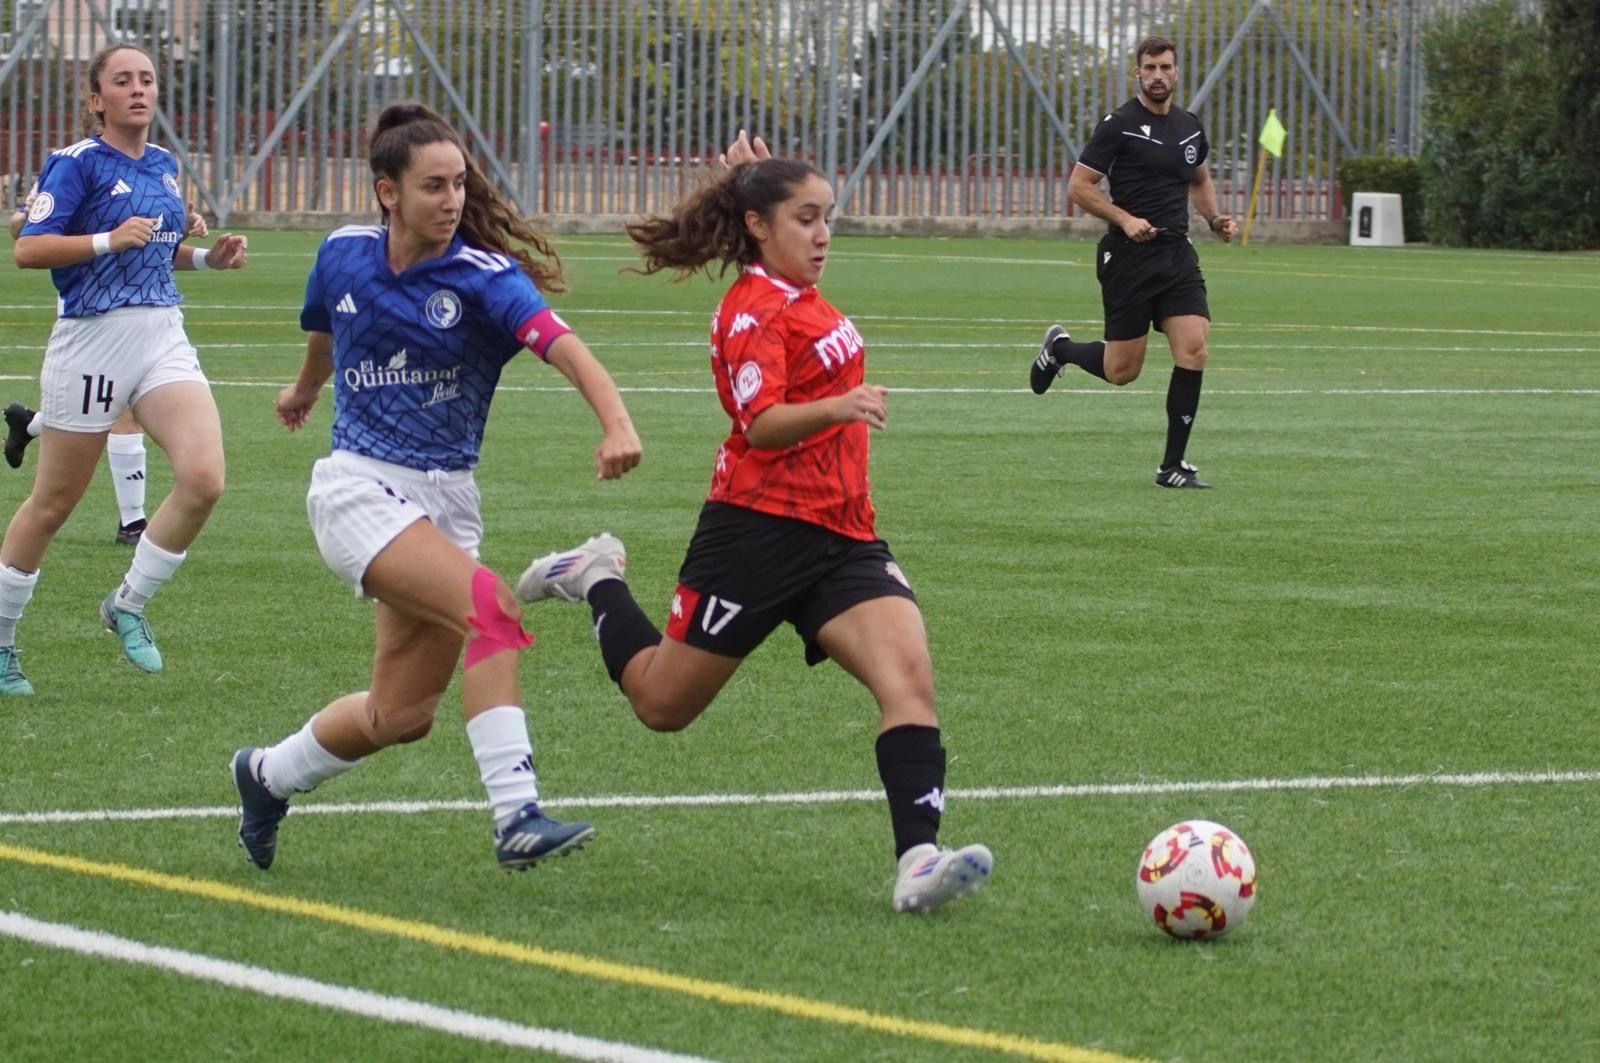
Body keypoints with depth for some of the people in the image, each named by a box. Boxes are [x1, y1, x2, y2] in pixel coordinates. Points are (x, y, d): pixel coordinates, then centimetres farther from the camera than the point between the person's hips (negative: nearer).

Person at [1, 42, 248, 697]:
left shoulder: (164, 165, 12)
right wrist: (108, 239, -24)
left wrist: (208, 257, 10)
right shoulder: (75, 164, -8)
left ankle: (128, 606, 4)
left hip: (164, 337, 5)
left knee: (203, 478, -16)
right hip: (91, 343, -5)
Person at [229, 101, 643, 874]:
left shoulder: (483, 277, -9)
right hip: (358, 487, -2)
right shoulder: (344, 257, -1)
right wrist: (305, 389, 43)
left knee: (403, 713, 4)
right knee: (489, 605, -28)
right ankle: (516, 816, -31)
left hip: (446, 500, 2)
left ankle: (269, 776, 33)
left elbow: (561, 344, -27)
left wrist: (615, 420, -46)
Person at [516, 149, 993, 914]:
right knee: (662, 705, 8)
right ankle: (598, 580, 35)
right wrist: (837, 408, -46)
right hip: (762, 528, -7)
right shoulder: (753, 311, -13)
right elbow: (763, 424, -28)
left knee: (909, 672, -19)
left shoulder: (800, 298, 13)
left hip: (841, 536, 7)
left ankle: (919, 859, -30)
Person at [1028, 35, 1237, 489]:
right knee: (1121, 370, 0)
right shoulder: (1118, 125, -8)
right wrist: (1126, 219, -19)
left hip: (1177, 254, 5)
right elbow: (1078, 187, -7)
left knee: (1194, 350, -11)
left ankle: (1173, 465, -3)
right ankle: (1061, 348, 35)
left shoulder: (1190, 127, 10)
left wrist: (1215, 218, 10)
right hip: (1127, 257, -5)